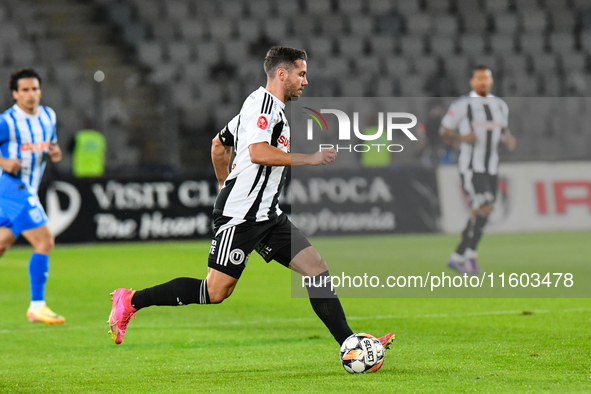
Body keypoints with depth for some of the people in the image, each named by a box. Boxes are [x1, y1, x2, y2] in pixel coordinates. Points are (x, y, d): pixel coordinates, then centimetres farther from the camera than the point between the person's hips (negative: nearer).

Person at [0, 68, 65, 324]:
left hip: (27, 190, 8)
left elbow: (51, 143, 23)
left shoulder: (48, 116, 9)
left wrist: (55, 152, 1)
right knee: (44, 241, -14)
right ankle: (37, 307, -11)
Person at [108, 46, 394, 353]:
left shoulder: (272, 108, 20)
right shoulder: (263, 102, -10)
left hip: (267, 216, 10)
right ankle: (130, 301, 2)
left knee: (317, 268, -1)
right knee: (216, 291, -8)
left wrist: (226, 185, 34)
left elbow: (218, 145, 28)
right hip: (240, 215, -10)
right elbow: (258, 152, -25)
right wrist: (310, 158, -18)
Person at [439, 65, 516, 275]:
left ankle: (457, 257, 17)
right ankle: (471, 254, -11)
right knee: (484, 207, -20)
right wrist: (462, 137, -20)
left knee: (478, 214, 7)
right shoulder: (462, 105, -6)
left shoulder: (500, 105, 12)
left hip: (491, 168, 6)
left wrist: (509, 139, 3)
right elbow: (444, 131, -1)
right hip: (470, 167, -6)